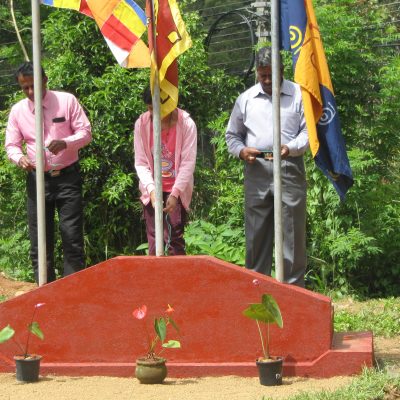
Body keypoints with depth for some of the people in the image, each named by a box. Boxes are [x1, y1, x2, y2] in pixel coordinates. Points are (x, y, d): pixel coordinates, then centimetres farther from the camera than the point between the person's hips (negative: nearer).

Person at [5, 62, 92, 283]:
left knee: (72, 237, -4)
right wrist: (20, 158, -15)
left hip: (67, 177, -2)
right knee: (39, 240, 4)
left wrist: (65, 143, -22)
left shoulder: (67, 101, -3)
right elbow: (11, 145, 8)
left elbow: (85, 132, -2)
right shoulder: (17, 110, 4)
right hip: (37, 179, 2)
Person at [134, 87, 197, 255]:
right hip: (152, 190, 2)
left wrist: (175, 193, -21)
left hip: (177, 190, -2)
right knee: (154, 240, 1)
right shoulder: (142, 124, -7)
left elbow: (188, 163, -13)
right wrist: (151, 189, -18)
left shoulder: (186, 123, -13)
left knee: (174, 238, -8)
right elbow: (141, 163, -5)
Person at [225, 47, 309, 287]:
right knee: (256, 233, 4)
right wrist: (241, 151, -1)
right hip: (257, 171, 2)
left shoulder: (298, 95, 6)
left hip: (289, 170, -2)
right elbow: (232, 135, 20)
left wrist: (291, 147, -16)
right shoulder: (246, 99, 14)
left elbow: (309, 130, 3)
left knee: (292, 232, -3)